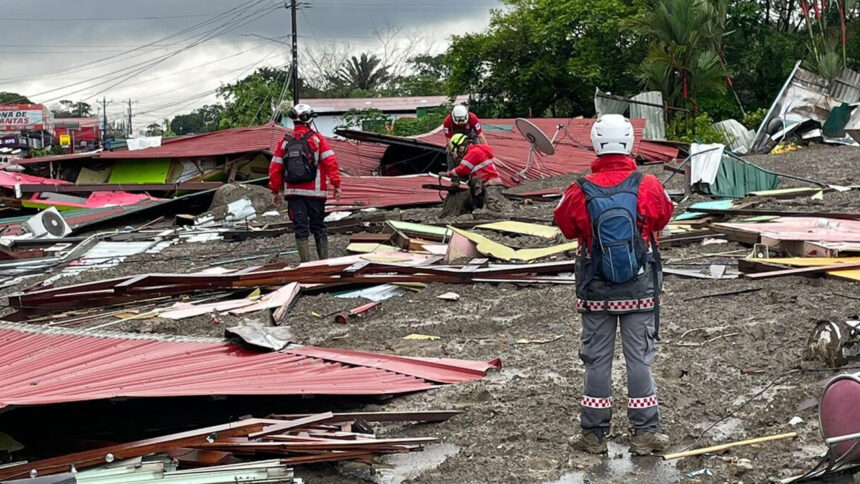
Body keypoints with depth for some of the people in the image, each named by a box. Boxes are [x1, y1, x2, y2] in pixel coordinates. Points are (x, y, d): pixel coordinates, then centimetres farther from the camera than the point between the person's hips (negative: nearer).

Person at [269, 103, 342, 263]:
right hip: (315, 192, -1)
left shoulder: (285, 142, 6)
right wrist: (336, 185, -6)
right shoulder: (317, 139, -1)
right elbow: (330, 162, -8)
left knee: (301, 228, 3)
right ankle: (324, 260, 7)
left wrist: (276, 191, 14)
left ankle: (306, 262, -2)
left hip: (293, 192, 1)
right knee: (318, 227, 8)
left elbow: (275, 168, 6)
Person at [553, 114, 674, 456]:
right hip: (640, 291, 0)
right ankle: (645, 433, 15)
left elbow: (566, 227, 3)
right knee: (640, 359, 10)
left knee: (597, 361, 11)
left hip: (596, 293, 0)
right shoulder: (649, 187, -13)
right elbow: (664, 217, 7)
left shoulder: (580, 192, -15)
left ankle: (594, 434, 18)